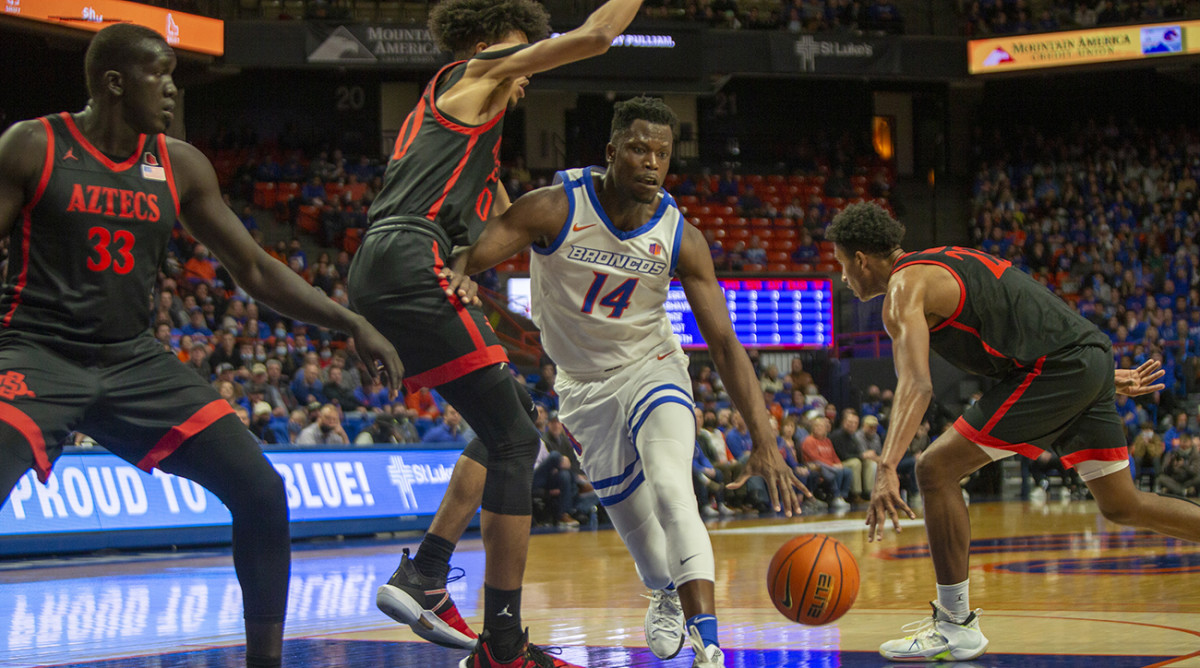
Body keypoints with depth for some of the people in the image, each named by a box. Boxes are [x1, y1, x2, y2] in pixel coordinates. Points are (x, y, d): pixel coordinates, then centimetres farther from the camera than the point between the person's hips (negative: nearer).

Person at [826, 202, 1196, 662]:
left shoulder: (903, 289, -6)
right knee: (1122, 507, 18)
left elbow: (917, 385, -23)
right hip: (1091, 352, 10)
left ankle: (956, 626, -1)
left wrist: (887, 469, -34)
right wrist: (1106, 377, 32)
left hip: (1054, 369, -10)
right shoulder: (942, 264, 25)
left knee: (936, 470, -5)